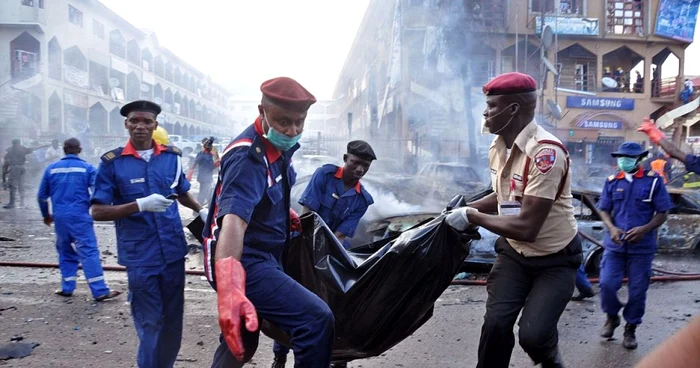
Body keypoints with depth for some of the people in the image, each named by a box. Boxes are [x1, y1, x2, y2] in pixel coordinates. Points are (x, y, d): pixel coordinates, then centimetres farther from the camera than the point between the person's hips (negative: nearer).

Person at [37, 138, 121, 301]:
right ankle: (100, 291, -12)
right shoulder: (87, 168, -2)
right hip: (80, 216, -4)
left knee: (65, 252, 18)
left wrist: (46, 215, 28)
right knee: (89, 252, -8)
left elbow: (42, 195, 15)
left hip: (59, 217, 4)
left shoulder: (51, 168, 10)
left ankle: (67, 288, 22)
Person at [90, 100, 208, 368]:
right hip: (140, 257, -3)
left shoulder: (171, 157, 5)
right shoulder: (112, 162, -4)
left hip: (173, 252, 4)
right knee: (149, 324, 4)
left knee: (173, 319, 16)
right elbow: (97, 212, -7)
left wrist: (201, 210, 8)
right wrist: (140, 205, -20)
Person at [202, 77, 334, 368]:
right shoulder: (248, 157, -26)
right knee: (316, 319, -25)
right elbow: (233, 220, -42)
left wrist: (285, 214, 33)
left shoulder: (280, 145, 3)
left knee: (243, 340, 26)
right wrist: (230, 292, -55)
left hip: (259, 257, 10)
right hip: (245, 262, -10)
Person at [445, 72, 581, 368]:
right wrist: (463, 208, 2)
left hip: (555, 260, -6)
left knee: (532, 334, -13)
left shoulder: (545, 152, -29)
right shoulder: (497, 148, -3)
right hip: (513, 253, 6)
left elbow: (526, 228, -32)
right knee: (496, 323, -6)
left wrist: (471, 217, -22)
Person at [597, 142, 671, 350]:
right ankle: (611, 317, 23)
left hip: (642, 246, -1)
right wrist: (611, 228, -12)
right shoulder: (612, 182, 6)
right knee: (607, 284, -5)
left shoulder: (653, 181, -1)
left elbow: (662, 213, -1)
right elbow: (604, 210, 8)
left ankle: (631, 329, 24)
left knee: (638, 290, 5)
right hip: (614, 244, 2)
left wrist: (645, 229, -18)